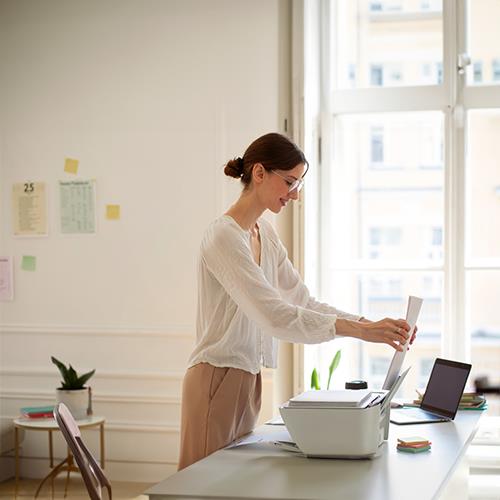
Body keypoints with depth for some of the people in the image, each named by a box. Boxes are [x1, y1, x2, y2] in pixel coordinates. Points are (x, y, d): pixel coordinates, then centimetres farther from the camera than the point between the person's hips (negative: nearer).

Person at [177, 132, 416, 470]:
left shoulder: (266, 234, 9)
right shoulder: (224, 237, -19)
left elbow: (303, 301, 7)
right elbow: (274, 315, -28)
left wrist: (369, 324, -6)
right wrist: (359, 331, -32)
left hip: (248, 379, 9)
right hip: (218, 379, -9)